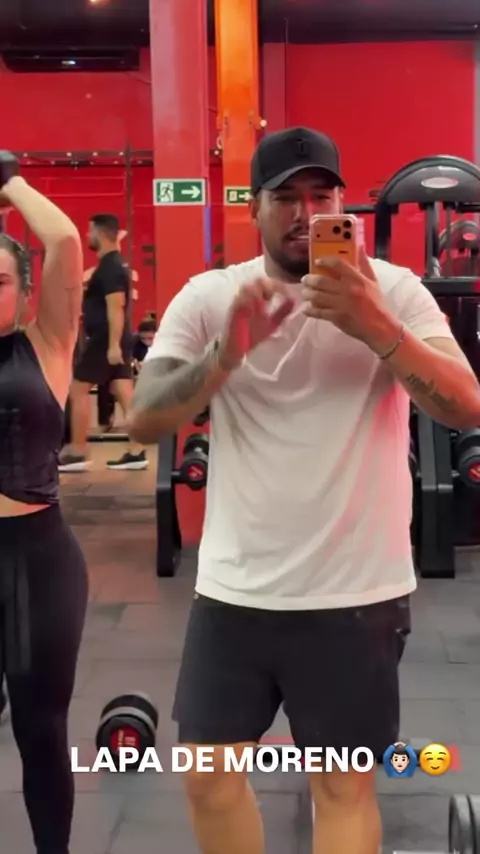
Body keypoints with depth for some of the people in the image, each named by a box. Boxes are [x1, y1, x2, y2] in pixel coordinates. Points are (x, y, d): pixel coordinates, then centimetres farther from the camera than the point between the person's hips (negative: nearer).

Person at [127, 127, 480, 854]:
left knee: (345, 784, 10)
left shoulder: (392, 289, -4)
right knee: (210, 777, 14)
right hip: (233, 588, 3)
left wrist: (376, 328, -31)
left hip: (355, 593, -2)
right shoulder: (207, 296, 0)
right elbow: (143, 421, -8)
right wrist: (228, 351, -24)